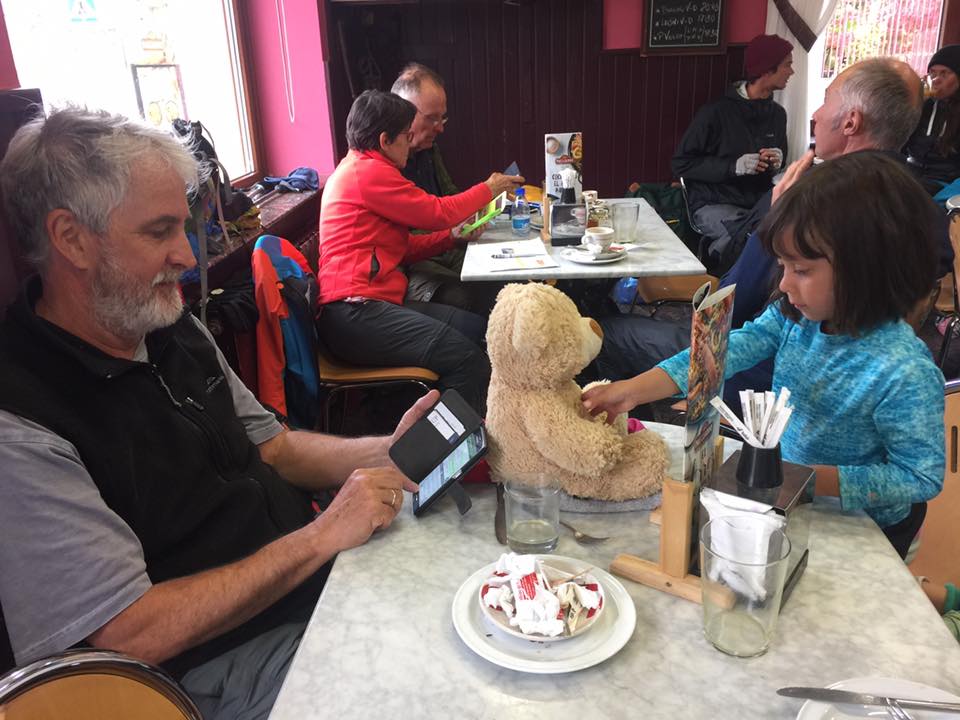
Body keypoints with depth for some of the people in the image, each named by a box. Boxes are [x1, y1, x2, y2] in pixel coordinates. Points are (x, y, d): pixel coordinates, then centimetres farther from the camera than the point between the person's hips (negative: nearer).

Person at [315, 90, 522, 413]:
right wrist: (488, 189, 12)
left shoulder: (357, 168, 24)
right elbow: (437, 212, -4)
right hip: (353, 313, -11)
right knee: (468, 358, -23)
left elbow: (403, 247, 22)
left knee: (478, 328, 1)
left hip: (371, 304, 11)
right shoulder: (369, 171, -8)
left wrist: (452, 236, 9)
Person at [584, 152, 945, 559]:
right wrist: (634, 390, -27)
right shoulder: (794, 317, -12)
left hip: (857, 528, -5)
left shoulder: (907, 373, -28)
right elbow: (728, 351, -17)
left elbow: (921, 479, -22)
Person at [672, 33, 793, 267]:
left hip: (759, 202, 6)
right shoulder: (717, 112, -7)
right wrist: (734, 166, -15)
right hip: (714, 204, -6)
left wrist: (777, 163, 3)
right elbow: (681, 163, -7)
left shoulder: (777, 114, 13)